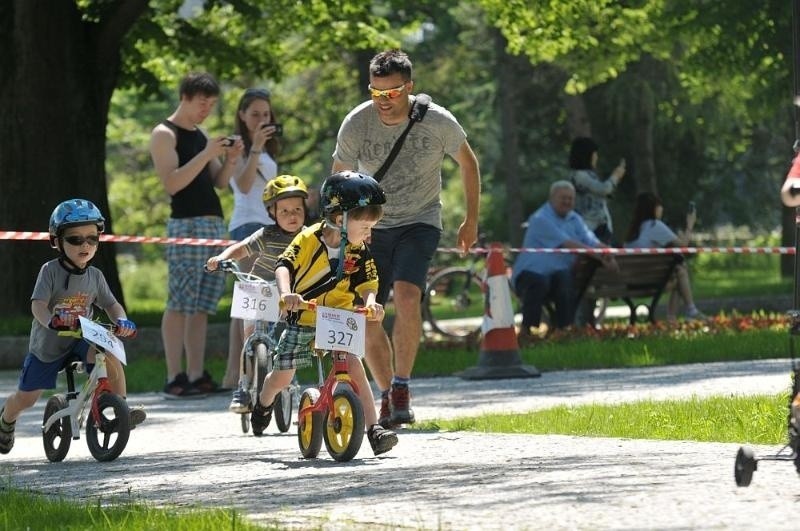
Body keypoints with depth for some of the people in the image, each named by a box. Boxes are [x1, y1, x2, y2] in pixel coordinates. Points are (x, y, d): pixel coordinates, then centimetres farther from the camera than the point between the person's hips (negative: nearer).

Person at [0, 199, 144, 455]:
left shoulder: (94, 276, -3)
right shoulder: (50, 271, -15)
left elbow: (111, 304, 3)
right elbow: (38, 304, -24)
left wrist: (121, 321, -20)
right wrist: (51, 321, -46)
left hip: (82, 339, 2)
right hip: (47, 344, -2)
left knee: (110, 356, -30)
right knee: (25, 398, 4)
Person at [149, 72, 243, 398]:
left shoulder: (201, 136, 21)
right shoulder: (164, 135, -3)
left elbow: (219, 183, 19)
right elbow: (172, 183, -14)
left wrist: (231, 160, 0)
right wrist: (206, 155, -18)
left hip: (214, 224, 8)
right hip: (186, 225, -8)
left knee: (201, 306, 5)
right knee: (180, 304, -11)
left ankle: (196, 377, 5)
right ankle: (174, 379, -13)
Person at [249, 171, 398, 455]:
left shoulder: (359, 251, -4)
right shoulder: (309, 239, -16)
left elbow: (367, 283, -6)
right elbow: (284, 265, -23)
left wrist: (370, 302, -28)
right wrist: (286, 293, -41)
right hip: (302, 318, -2)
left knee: (353, 365, -21)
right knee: (282, 376, 6)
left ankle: (374, 429, -24)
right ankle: (264, 403, 43)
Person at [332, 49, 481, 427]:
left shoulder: (437, 122, -14)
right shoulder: (355, 125, -12)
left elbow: (467, 163, 5)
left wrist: (471, 220, 9)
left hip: (419, 224, -2)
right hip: (371, 228, 2)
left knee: (406, 295, -27)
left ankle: (402, 388, -22)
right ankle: (386, 396, 14)